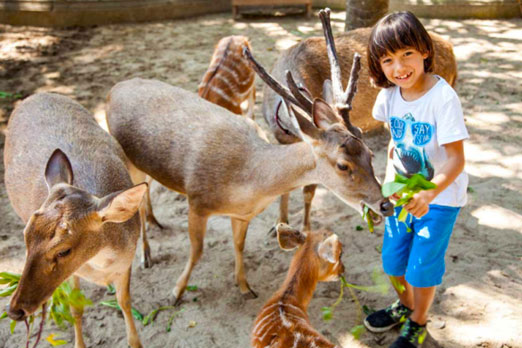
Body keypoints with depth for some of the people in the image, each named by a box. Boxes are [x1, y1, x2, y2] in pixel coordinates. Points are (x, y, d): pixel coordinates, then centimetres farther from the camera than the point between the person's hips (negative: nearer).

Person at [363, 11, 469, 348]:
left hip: (441, 194, -5)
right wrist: (390, 178, -1)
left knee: (422, 265, 5)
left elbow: (456, 158, -27)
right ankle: (404, 305, 46)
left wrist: (428, 194, -40)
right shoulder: (389, 95, -8)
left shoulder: (443, 97, -26)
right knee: (393, 258, 16)